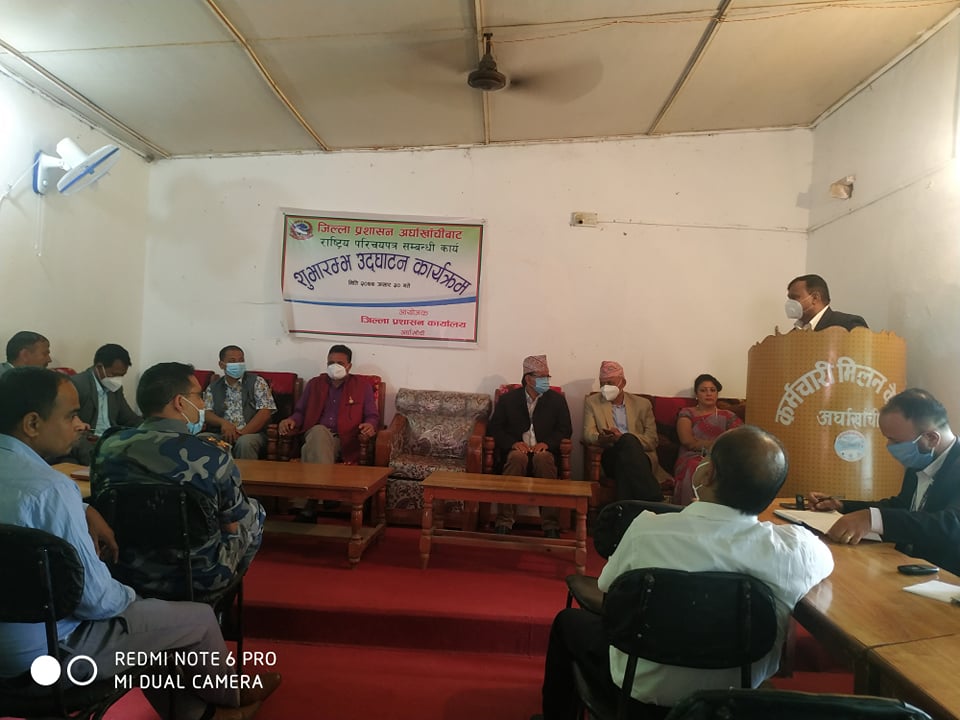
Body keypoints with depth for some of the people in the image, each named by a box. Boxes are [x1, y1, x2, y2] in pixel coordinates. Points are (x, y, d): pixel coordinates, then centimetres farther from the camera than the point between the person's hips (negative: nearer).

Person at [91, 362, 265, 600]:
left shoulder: (108, 446, -11)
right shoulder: (212, 456, -24)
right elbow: (233, 526, -9)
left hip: (125, 574, 5)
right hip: (199, 581, -4)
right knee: (255, 513, 22)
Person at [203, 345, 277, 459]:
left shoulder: (257, 382, 5)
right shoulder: (213, 387, 15)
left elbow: (265, 412, -5)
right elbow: (206, 413, 6)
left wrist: (242, 432, -14)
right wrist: (223, 422, -16)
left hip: (251, 434, -2)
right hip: (222, 434, 2)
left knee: (244, 442, -36)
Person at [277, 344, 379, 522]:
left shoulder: (362, 386, 15)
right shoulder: (314, 384, 23)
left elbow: (372, 416, 8)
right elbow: (301, 412, 20)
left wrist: (370, 426, -17)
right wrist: (291, 420, -5)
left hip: (345, 441, -2)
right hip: (316, 436, 2)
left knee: (312, 448, -36)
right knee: (319, 432, -38)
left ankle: (308, 506, -37)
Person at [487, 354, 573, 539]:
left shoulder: (557, 399, 11)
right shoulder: (508, 398, 8)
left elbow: (565, 430, 7)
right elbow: (495, 428, 5)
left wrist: (547, 443, -13)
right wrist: (513, 443, -14)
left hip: (544, 451, 0)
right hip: (517, 450, 0)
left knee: (544, 458, -36)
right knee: (517, 457, -36)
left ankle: (551, 526, -33)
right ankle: (504, 522, -33)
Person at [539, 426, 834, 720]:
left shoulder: (649, 529, -32)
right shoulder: (797, 549, -26)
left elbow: (606, 586, -11)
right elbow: (825, 558, 0)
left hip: (646, 687, -3)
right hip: (739, 693, 4)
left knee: (568, 621, 24)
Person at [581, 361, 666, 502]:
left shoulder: (642, 404, 15)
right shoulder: (592, 402, 16)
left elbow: (652, 440, 6)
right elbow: (588, 433, 4)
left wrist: (622, 438, -14)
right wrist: (601, 438, -23)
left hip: (640, 458, 1)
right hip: (610, 457, 0)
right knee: (628, 441, -35)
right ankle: (653, 500, -39)